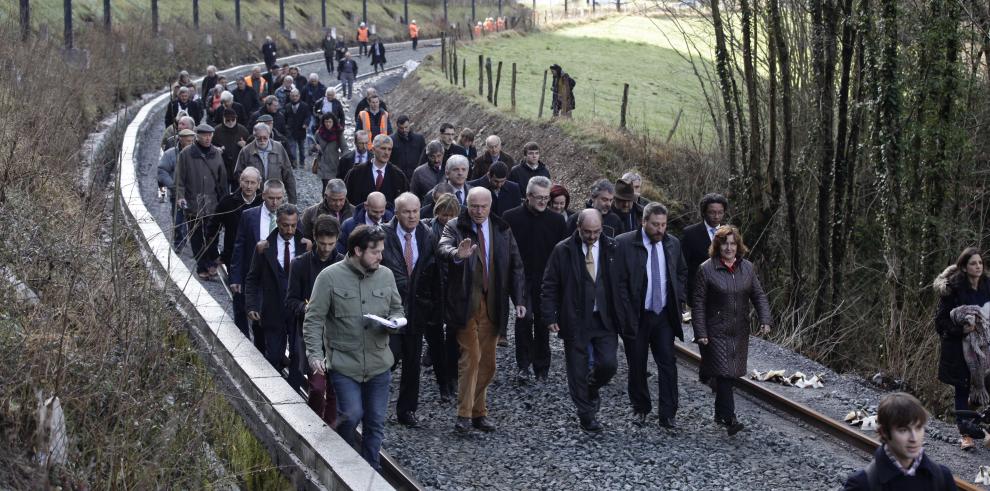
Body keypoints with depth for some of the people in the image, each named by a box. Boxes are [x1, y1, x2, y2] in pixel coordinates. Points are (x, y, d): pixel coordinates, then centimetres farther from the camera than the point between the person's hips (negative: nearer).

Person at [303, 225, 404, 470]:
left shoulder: (386, 275, 4)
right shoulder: (330, 277, -8)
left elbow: (397, 309, 17)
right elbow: (313, 319, -6)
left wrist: (394, 321, -6)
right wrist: (315, 354, -15)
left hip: (379, 364, 4)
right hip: (344, 363, -4)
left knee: (375, 421, 8)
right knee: (352, 415, -11)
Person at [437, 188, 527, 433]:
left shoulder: (502, 230, 9)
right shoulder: (455, 227, -2)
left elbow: (515, 266, 10)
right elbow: (443, 248, -22)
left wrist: (519, 299, 2)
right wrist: (457, 254, -46)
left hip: (492, 305, 4)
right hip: (466, 303, -4)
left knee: (487, 361, 7)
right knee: (471, 356, -10)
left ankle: (479, 412, 17)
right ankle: (464, 414, -6)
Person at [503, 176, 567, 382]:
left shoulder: (557, 220, 2)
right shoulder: (511, 217, -3)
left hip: (546, 282, 2)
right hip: (521, 280, -2)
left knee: (543, 323, 6)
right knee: (524, 321, -7)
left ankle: (542, 368, 16)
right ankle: (523, 365, 3)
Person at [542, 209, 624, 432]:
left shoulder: (612, 249, 1)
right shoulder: (563, 251, -4)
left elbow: (621, 284, 6)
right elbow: (549, 286, -1)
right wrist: (550, 317, -7)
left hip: (605, 319, 1)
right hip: (575, 320, -1)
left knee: (608, 364, -7)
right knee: (577, 370, 4)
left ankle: (592, 388, 26)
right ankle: (587, 415, 18)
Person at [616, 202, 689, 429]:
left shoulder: (673, 243, 4)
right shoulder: (624, 243, -10)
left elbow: (682, 272, 20)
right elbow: (619, 281, -10)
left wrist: (677, 298, 8)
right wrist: (627, 314, -13)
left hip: (664, 316, 3)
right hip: (636, 316, -2)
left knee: (668, 364, -4)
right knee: (637, 366, 9)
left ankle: (667, 414, 1)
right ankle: (640, 408, 26)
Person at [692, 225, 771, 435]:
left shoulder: (747, 268, 7)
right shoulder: (707, 269, -7)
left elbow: (758, 295, 8)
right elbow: (699, 304, -6)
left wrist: (764, 319, -7)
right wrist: (700, 333, -11)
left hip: (740, 332, 5)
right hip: (716, 332, -5)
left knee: (731, 374, 12)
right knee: (723, 373, -12)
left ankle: (720, 413, 29)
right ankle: (730, 419, -14)